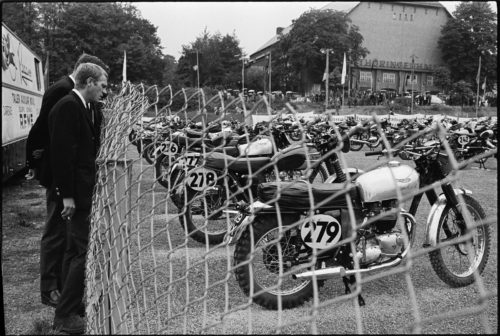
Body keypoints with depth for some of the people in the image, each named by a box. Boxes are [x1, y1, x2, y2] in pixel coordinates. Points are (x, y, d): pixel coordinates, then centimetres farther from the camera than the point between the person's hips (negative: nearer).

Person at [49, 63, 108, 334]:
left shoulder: (81, 107, 14)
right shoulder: (67, 106, -15)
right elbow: (62, 153, -21)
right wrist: (67, 195, -21)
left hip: (81, 191, 10)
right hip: (75, 193, -10)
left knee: (75, 250, 17)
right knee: (85, 251, -6)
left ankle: (71, 303, 30)